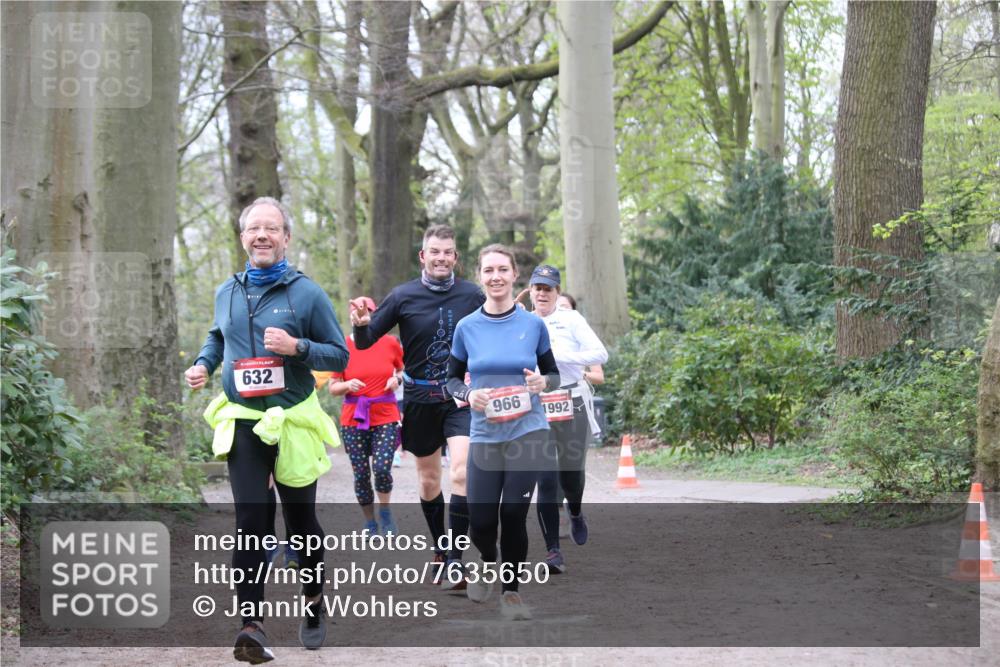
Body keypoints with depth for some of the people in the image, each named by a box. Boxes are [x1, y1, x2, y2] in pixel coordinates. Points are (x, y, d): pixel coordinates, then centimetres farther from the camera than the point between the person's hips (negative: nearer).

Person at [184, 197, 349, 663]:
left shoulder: (307, 293, -5)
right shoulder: (227, 293, 7)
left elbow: (339, 355, -2)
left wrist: (298, 347, -19)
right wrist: (203, 364, 7)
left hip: (294, 421, -2)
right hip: (242, 423, 2)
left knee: (300, 519, 12)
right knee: (250, 522, -10)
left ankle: (314, 601, 35)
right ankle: (252, 624, -14)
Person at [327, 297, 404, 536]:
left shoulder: (390, 343, 1)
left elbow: (404, 370, 18)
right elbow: (333, 387, 4)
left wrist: (397, 379, -3)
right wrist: (347, 385, -17)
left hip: (386, 418, -1)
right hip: (353, 420, 1)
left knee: (382, 468, -16)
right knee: (361, 474, 3)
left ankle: (385, 512, 11)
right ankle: (370, 523, 21)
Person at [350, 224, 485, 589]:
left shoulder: (472, 295, -2)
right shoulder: (403, 296, -5)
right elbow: (365, 342, -2)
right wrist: (361, 323, -23)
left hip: (461, 398, -1)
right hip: (420, 399, 1)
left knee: (462, 472, -18)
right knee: (428, 480, 12)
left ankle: (454, 559, -15)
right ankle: (439, 549, 32)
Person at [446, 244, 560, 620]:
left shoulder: (533, 325, 0)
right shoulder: (467, 328, 1)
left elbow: (554, 374, 10)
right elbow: (452, 379, 10)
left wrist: (542, 382, -13)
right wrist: (469, 395, -11)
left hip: (528, 433, -1)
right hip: (484, 436, 1)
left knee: (513, 514, -4)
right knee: (481, 523, -3)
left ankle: (511, 590, 17)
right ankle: (488, 561, 32)